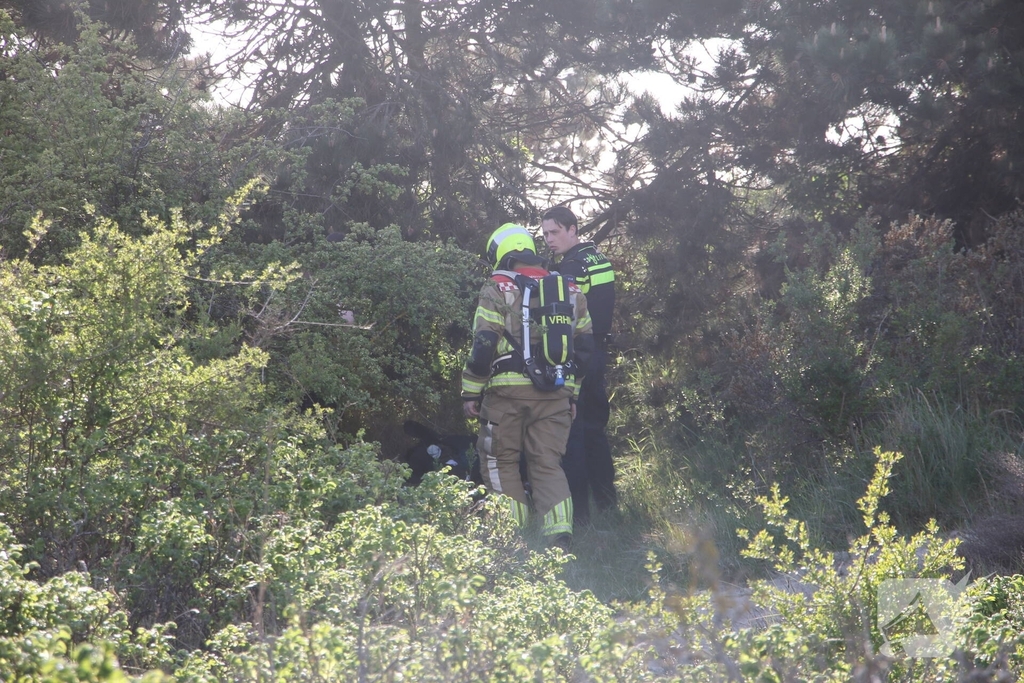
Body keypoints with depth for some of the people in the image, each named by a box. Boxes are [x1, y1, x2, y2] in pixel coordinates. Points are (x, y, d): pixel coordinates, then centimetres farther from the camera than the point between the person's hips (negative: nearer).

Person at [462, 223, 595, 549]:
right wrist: (572, 394, 23)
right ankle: (560, 534, -6)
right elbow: (584, 347, 16)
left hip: (508, 389, -4)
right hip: (555, 393, 4)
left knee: (500, 461, 8)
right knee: (548, 464, 8)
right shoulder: (570, 291, 14)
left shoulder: (497, 289, -3)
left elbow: (484, 345, -9)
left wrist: (471, 392, -2)